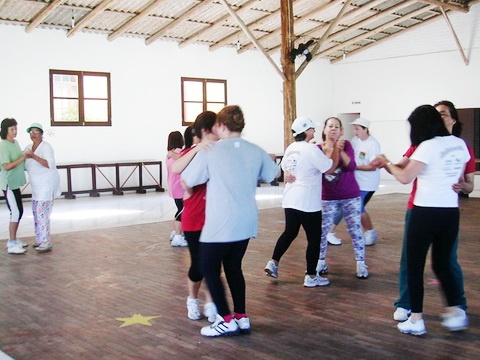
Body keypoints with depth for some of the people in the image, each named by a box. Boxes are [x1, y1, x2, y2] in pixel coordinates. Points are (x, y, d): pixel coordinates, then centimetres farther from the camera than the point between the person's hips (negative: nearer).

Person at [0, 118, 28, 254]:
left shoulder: (15, 142, 9)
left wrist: (27, 156, 2)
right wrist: (23, 158, -23)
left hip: (15, 183, 9)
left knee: (19, 211, 14)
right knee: (15, 212, -9)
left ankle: (13, 239, 25)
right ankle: (12, 245, -3)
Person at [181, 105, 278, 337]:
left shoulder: (209, 153, -11)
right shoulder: (256, 151, 2)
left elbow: (187, 180, -1)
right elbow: (270, 176, 17)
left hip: (220, 224, -5)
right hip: (246, 222, 6)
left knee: (209, 269, 9)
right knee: (233, 267, 19)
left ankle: (226, 320, 8)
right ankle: (242, 318, 21)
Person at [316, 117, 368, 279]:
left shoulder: (346, 144, -7)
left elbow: (351, 166, -18)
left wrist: (340, 151, -31)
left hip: (350, 196, -1)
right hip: (328, 198, 1)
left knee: (355, 230, 1)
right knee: (321, 230, 3)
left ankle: (361, 263, 11)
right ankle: (321, 262, 18)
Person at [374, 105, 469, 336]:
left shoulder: (428, 147, -15)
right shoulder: (459, 144, 7)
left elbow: (405, 177, -14)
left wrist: (387, 164, 2)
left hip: (425, 212, -6)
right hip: (451, 211, 7)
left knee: (414, 266, 5)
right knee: (442, 264, 20)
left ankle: (416, 320, 8)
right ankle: (455, 312, 18)